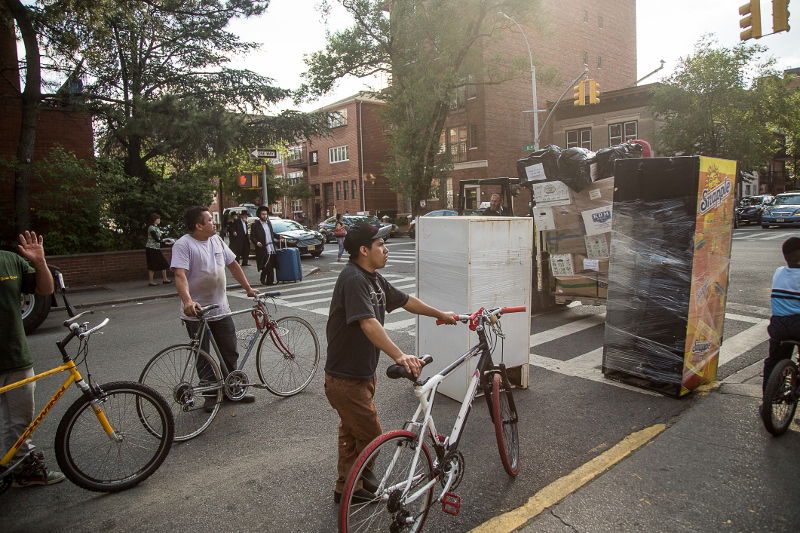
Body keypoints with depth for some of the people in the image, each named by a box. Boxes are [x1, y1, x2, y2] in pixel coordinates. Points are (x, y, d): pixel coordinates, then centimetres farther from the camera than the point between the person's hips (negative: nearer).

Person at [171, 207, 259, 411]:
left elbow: (233, 264, 15)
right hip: (196, 312, -6)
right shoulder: (183, 245, -14)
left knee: (230, 353, 12)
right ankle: (211, 395, 21)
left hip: (221, 309, 6)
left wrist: (248, 288, 13)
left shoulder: (216, 240, 7)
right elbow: (180, 275, -26)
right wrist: (187, 300, -41)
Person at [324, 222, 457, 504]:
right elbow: (368, 323, -39)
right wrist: (399, 356, -48)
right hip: (346, 379, -10)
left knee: (352, 432, 23)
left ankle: (346, 487, 41)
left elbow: (405, 300, 18)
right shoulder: (353, 279, -26)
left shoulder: (374, 278, 5)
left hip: (362, 373, 10)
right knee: (371, 435, 4)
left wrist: (441, 315, 25)